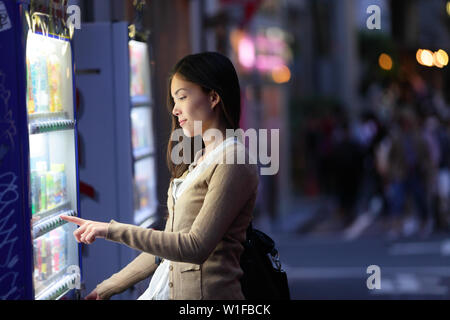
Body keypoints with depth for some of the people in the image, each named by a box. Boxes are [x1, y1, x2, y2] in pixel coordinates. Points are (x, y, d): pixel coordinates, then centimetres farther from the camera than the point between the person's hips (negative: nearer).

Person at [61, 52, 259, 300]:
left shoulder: (233, 163, -10)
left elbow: (195, 247, -18)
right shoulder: (198, 160, 16)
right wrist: (107, 289, 17)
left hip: (204, 292, -7)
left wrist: (112, 230, -16)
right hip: (169, 287, 7)